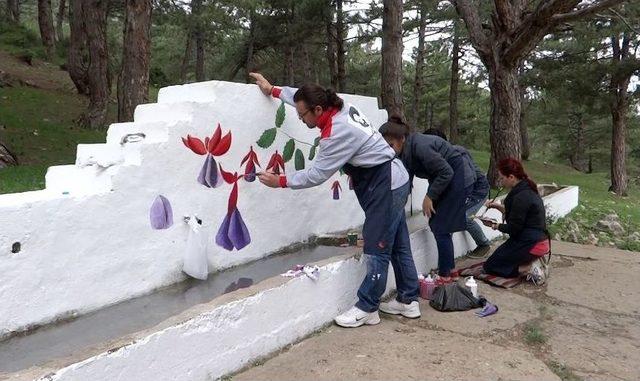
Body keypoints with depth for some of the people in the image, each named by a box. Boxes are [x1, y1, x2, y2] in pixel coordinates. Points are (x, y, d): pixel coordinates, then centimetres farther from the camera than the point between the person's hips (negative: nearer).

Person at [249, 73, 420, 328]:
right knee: (398, 246, 14)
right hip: (393, 182, 10)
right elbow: (306, 97, 20)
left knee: (376, 249, -3)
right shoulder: (341, 108, 2)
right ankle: (409, 301, 23)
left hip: (384, 188, -10)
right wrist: (273, 90, 26)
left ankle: (367, 309, 7)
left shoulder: (337, 133, -25)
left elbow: (316, 175, -19)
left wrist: (280, 181, -9)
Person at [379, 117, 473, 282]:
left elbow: (447, 172, -25)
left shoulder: (420, 146, -30)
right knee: (435, 224, 9)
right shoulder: (405, 152, -3)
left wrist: (430, 196, -19)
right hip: (441, 181, 9)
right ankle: (449, 267, 21)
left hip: (456, 179, -9)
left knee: (440, 228, -8)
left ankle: (445, 275, 2)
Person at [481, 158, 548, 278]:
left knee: (489, 266, 2)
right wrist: (499, 206, 9)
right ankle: (532, 265, 11)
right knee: (497, 255, 24)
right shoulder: (527, 189, 7)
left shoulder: (521, 197, -24)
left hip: (531, 244, -10)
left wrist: (495, 226, -4)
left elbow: (513, 228, -19)